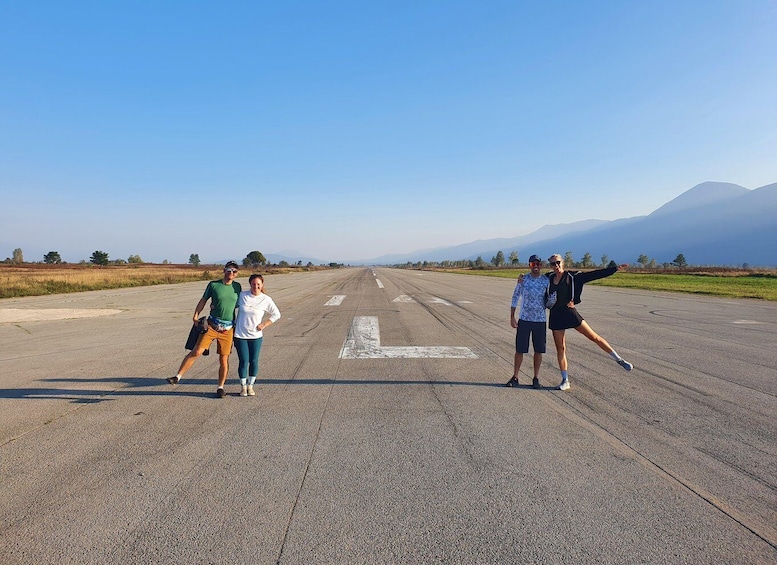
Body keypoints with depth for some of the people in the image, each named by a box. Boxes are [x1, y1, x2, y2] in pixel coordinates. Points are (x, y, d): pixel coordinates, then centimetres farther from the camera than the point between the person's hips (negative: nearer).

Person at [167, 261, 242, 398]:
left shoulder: (237, 287, 5)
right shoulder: (213, 284, 0)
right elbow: (203, 300, 6)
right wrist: (196, 315, -5)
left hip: (228, 329, 1)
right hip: (212, 325, -1)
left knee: (224, 359, 5)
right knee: (196, 352, -9)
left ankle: (221, 387, 18)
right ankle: (178, 377, 3)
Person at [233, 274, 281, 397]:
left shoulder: (266, 300, -5)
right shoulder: (242, 295, -2)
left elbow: (276, 314, 5)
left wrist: (264, 324, -4)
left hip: (256, 336, 0)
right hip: (240, 335, 0)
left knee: (254, 361, 5)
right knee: (244, 361, 1)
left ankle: (250, 386, 23)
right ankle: (243, 386, 18)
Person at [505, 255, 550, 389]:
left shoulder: (546, 281, 2)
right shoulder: (523, 280, 0)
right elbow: (515, 298, 3)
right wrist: (512, 317, -2)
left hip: (540, 320, 1)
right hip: (524, 319, -1)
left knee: (538, 350, 6)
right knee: (520, 349, 3)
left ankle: (536, 378, 19)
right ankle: (515, 377, 13)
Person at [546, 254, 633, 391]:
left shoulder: (572, 276, -4)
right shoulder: (549, 278, 5)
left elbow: (594, 275, -7)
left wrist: (615, 269, -10)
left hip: (570, 312, -2)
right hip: (556, 315, 2)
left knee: (594, 337, -3)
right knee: (560, 348, 4)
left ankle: (619, 359, 14)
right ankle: (565, 380, 13)